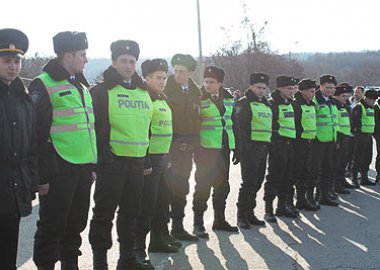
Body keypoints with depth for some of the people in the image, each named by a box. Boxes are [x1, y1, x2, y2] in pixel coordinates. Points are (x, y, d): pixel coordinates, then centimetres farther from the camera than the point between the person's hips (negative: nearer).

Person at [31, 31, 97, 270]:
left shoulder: (82, 87, 17)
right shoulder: (43, 85, -8)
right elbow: (38, 133, -13)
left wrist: (93, 165, 19)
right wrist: (42, 176, -16)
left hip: (83, 168, 8)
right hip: (59, 168, -8)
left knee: (76, 223, 15)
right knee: (52, 225, 0)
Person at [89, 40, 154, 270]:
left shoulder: (143, 92, 15)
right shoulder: (102, 91, -6)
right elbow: (94, 128, -10)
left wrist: (146, 158, 17)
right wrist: (101, 158, -16)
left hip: (137, 162, 7)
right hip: (112, 162, -6)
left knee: (131, 211, 14)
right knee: (104, 212, 1)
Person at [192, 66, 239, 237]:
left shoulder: (228, 100, 12)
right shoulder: (200, 100, -6)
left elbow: (233, 124, 16)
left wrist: (236, 149, 14)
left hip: (224, 149, 6)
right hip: (206, 149, -6)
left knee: (222, 186, 14)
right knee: (203, 186, -6)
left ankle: (219, 220, 27)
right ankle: (198, 224, 3)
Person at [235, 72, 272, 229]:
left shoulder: (266, 104, 20)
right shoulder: (244, 103, -5)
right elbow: (240, 126, -13)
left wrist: (270, 145, 18)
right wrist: (243, 147, -21)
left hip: (263, 148, 8)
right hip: (250, 148, -8)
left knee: (257, 182, 11)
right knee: (249, 182, -8)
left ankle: (250, 213, 21)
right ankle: (241, 216, 0)